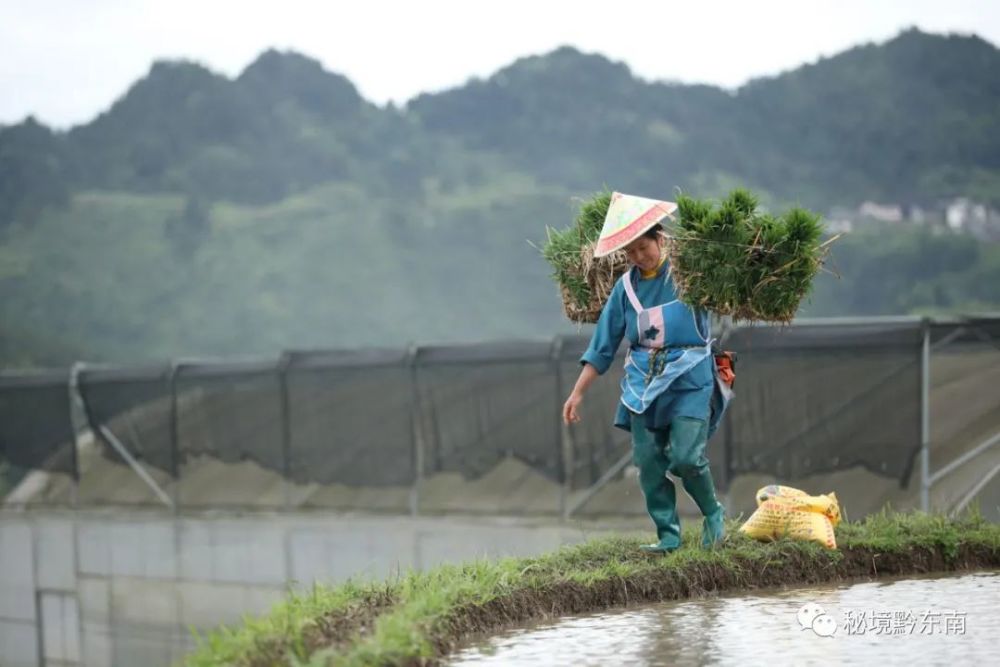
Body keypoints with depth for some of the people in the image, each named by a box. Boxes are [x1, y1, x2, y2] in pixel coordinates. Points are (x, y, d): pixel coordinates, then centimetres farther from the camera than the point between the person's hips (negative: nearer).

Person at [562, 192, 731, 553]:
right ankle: (668, 534, 9)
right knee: (648, 460, 0)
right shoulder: (625, 287, 7)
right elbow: (602, 347, 10)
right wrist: (577, 393, 7)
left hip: (689, 377, -4)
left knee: (686, 457, -14)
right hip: (644, 381, 4)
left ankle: (713, 514, 12)